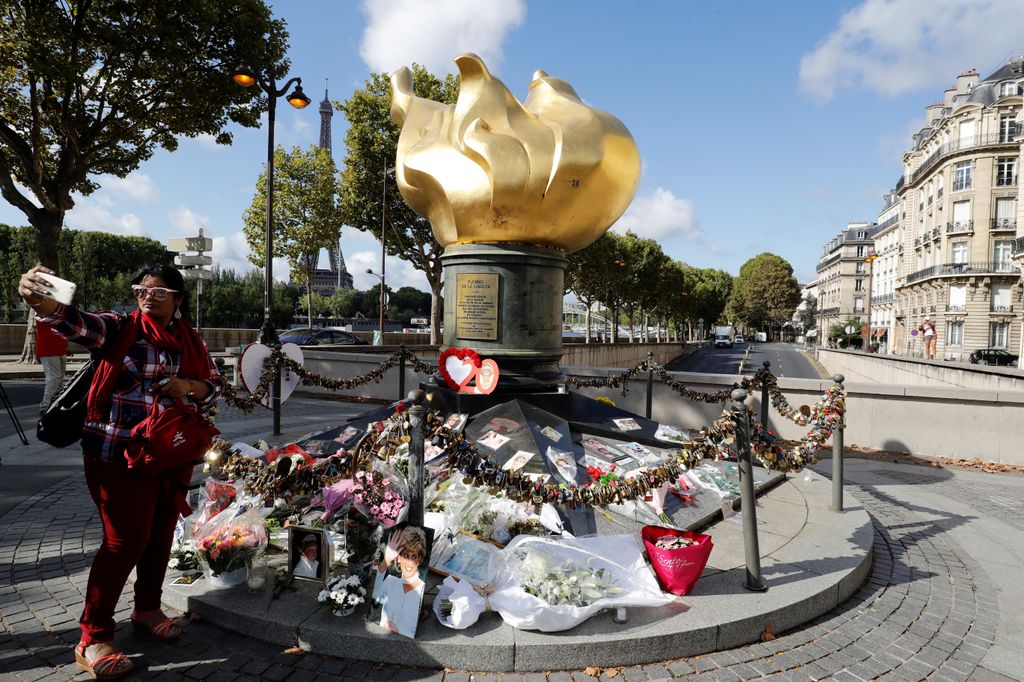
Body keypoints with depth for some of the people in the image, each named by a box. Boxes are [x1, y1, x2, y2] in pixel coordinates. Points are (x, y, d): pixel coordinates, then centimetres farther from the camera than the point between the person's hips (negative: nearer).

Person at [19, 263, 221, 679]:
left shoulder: (190, 342, 7)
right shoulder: (119, 328, -6)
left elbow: (214, 386, 12)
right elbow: (76, 324, -25)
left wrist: (190, 387, -10)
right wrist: (41, 301, -46)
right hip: (118, 454, -5)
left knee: (160, 535, 14)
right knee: (126, 540, -4)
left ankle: (147, 610, 35)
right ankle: (92, 639, 11)